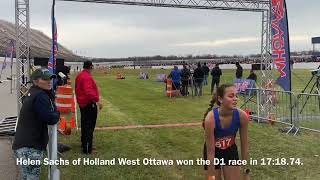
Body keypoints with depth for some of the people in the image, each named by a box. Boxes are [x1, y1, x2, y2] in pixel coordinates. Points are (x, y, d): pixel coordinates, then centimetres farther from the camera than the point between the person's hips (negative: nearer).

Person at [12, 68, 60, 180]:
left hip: (25, 145, 11)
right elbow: (50, 119, -19)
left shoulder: (33, 92, 13)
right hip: (29, 148, -11)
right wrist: (57, 114, -1)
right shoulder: (40, 96, -19)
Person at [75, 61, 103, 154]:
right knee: (89, 126, -6)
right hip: (89, 104, -11)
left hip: (82, 103, 11)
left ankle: (84, 143, 34)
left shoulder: (79, 76, 12)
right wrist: (97, 100, -32)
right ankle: (87, 149, -2)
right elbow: (89, 91, -32)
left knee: (84, 124, 21)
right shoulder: (87, 77, -21)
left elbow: (77, 89, 22)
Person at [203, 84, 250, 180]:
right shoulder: (211, 118, -33)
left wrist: (246, 172, -5)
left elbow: (244, 145, -11)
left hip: (231, 150, 3)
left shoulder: (242, 115, -25)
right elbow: (210, 152, -25)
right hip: (214, 151, -2)